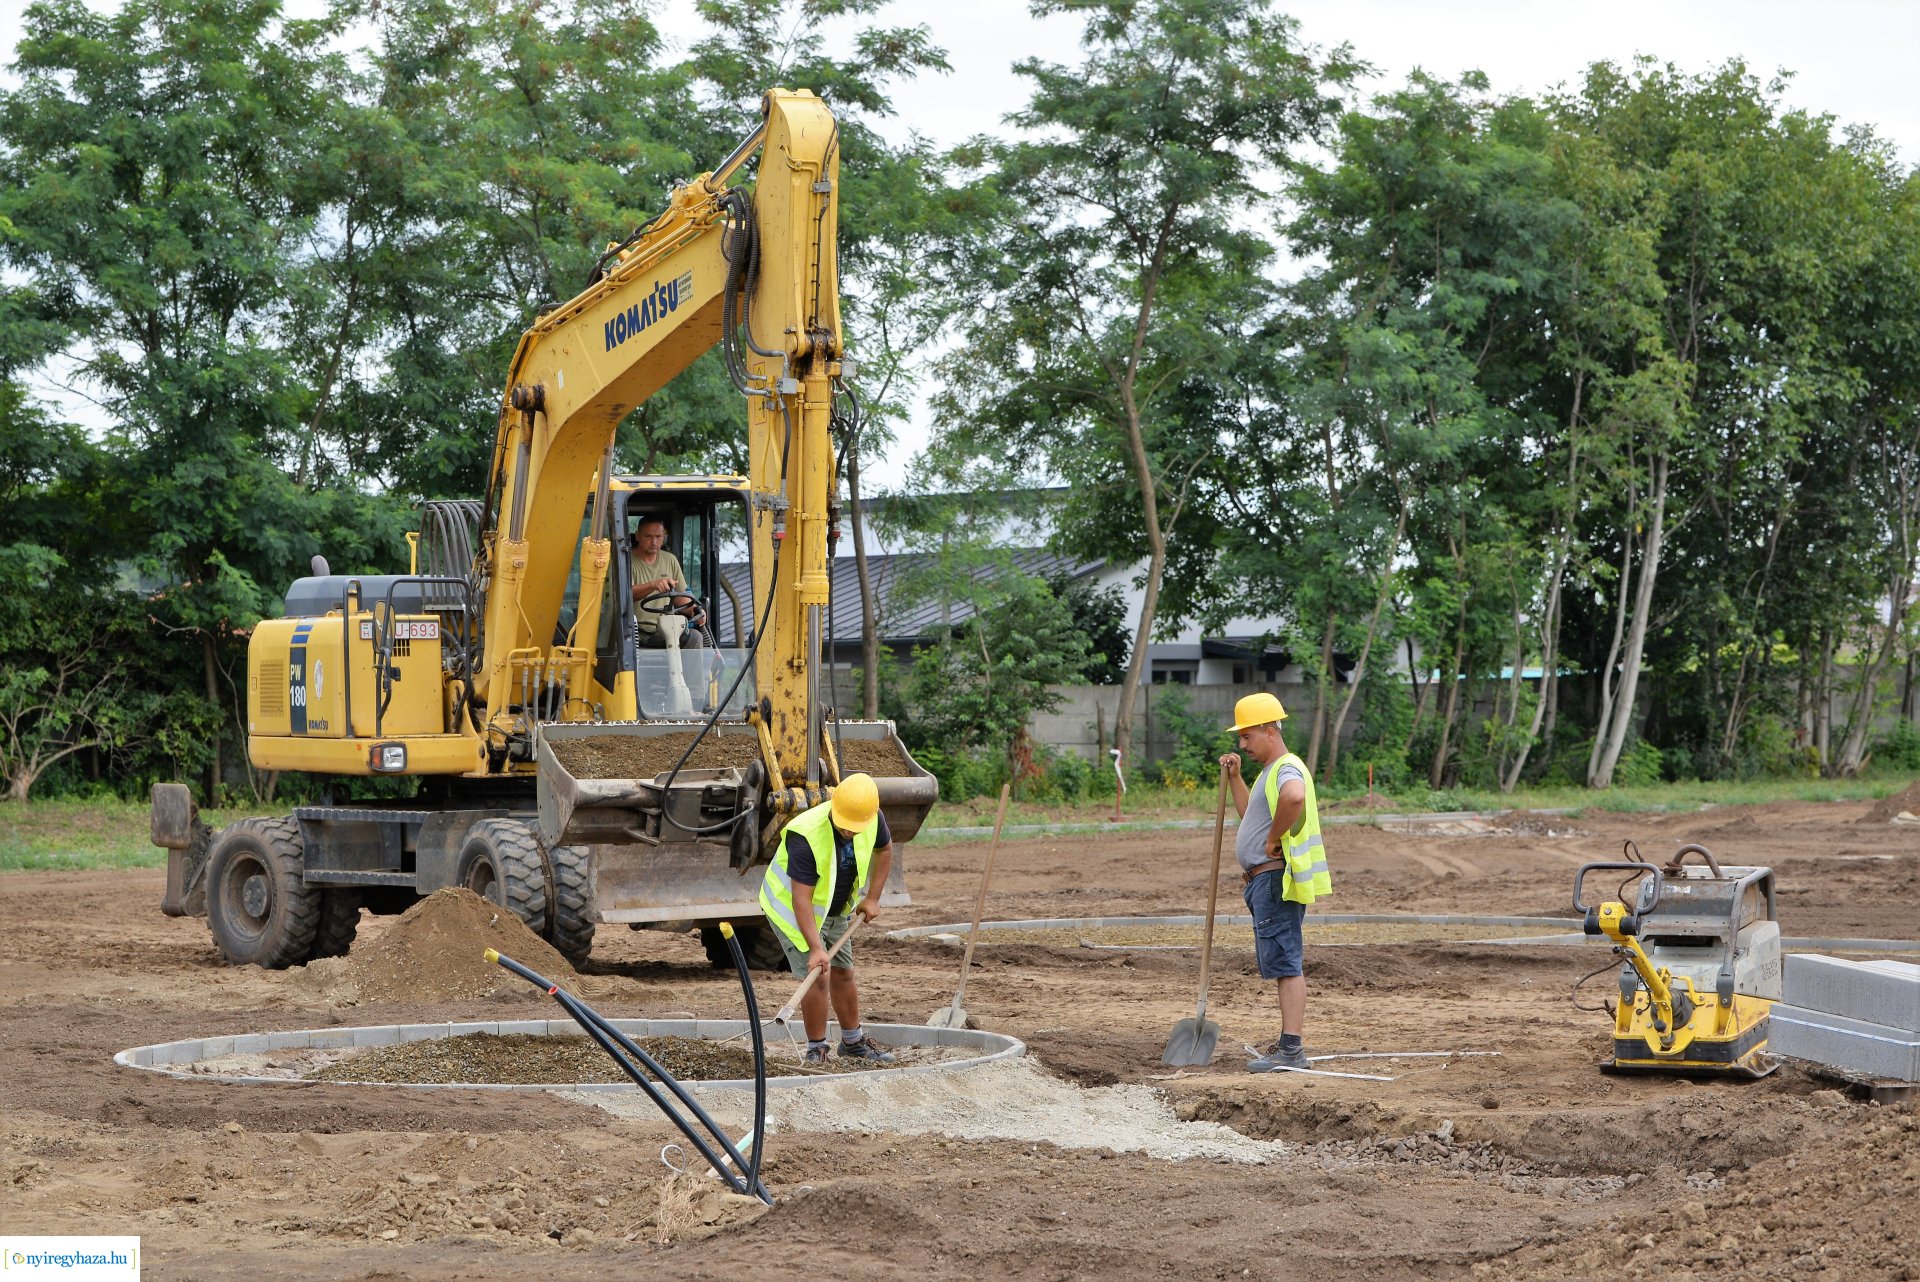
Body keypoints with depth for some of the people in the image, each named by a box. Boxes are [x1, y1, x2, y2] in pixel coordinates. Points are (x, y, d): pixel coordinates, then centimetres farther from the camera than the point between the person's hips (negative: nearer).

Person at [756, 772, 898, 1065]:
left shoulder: (873, 819, -20)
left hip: (835, 909, 6)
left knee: (843, 973, 15)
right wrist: (815, 948, -42)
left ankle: (853, 1041, 31)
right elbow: (801, 900, -37)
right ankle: (816, 1050, 0)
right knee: (817, 977, -14)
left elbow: (884, 848, 6)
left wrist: (872, 898, 1)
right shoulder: (805, 835, -38)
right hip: (792, 908, -6)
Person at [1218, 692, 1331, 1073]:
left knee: (1286, 963, -13)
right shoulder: (1271, 771, 20)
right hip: (1265, 881, 11)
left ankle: (1292, 1049, -16)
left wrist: (1273, 839, -27)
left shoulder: (1287, 768, -14)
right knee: (1284, 963, 14)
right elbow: (1251, 814, 37)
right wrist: (1235, 778, 28)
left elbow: (1294, 797, -40)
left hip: (1276, 879, -11)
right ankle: (1291, 1041, 21)